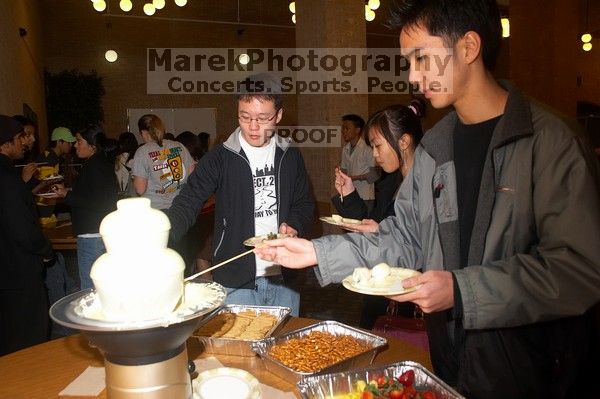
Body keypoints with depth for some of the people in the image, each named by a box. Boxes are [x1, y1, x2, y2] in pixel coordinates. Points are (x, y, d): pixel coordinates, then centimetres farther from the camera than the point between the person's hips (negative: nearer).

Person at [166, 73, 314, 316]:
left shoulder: (290, 157, 4)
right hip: (236, 281, -3)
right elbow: (188, 203, -14)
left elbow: (304, 203, 14)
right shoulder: (221, 158, -7)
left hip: (284, 279, 4)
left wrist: (294, 226, -7)